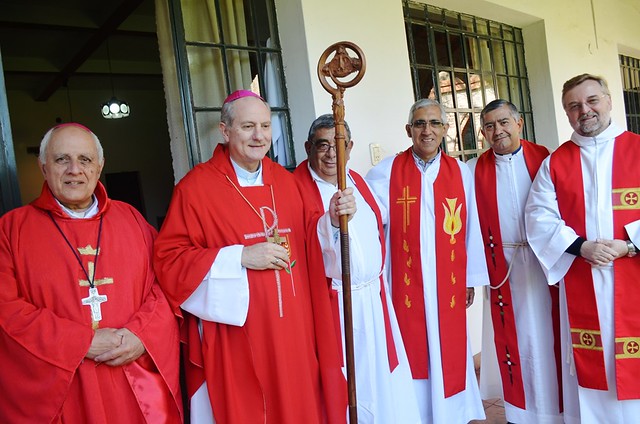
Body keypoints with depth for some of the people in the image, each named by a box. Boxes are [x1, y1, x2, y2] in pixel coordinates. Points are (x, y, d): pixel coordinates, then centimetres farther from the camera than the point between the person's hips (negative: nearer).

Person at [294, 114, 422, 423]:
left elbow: (380, 218, 25)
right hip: (333, 302, -6)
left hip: (373, 298, 7)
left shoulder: (357, 180, 10)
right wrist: (333, 221, -42)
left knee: (380, 371, 16)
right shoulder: (297, 186, -11)